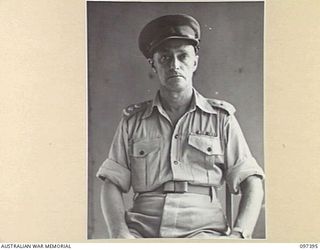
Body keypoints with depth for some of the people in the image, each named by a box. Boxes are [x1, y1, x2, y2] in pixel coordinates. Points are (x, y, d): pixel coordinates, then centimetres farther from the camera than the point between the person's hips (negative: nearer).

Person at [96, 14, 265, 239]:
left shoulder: (221, 118, 13)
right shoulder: (133, 121, 15)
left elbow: (251, 182, 10)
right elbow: (112, 183, 11)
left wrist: (240, 234, -8)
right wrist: (120, 233, -7)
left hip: (202, 228, 0)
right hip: (142, 229, 1)